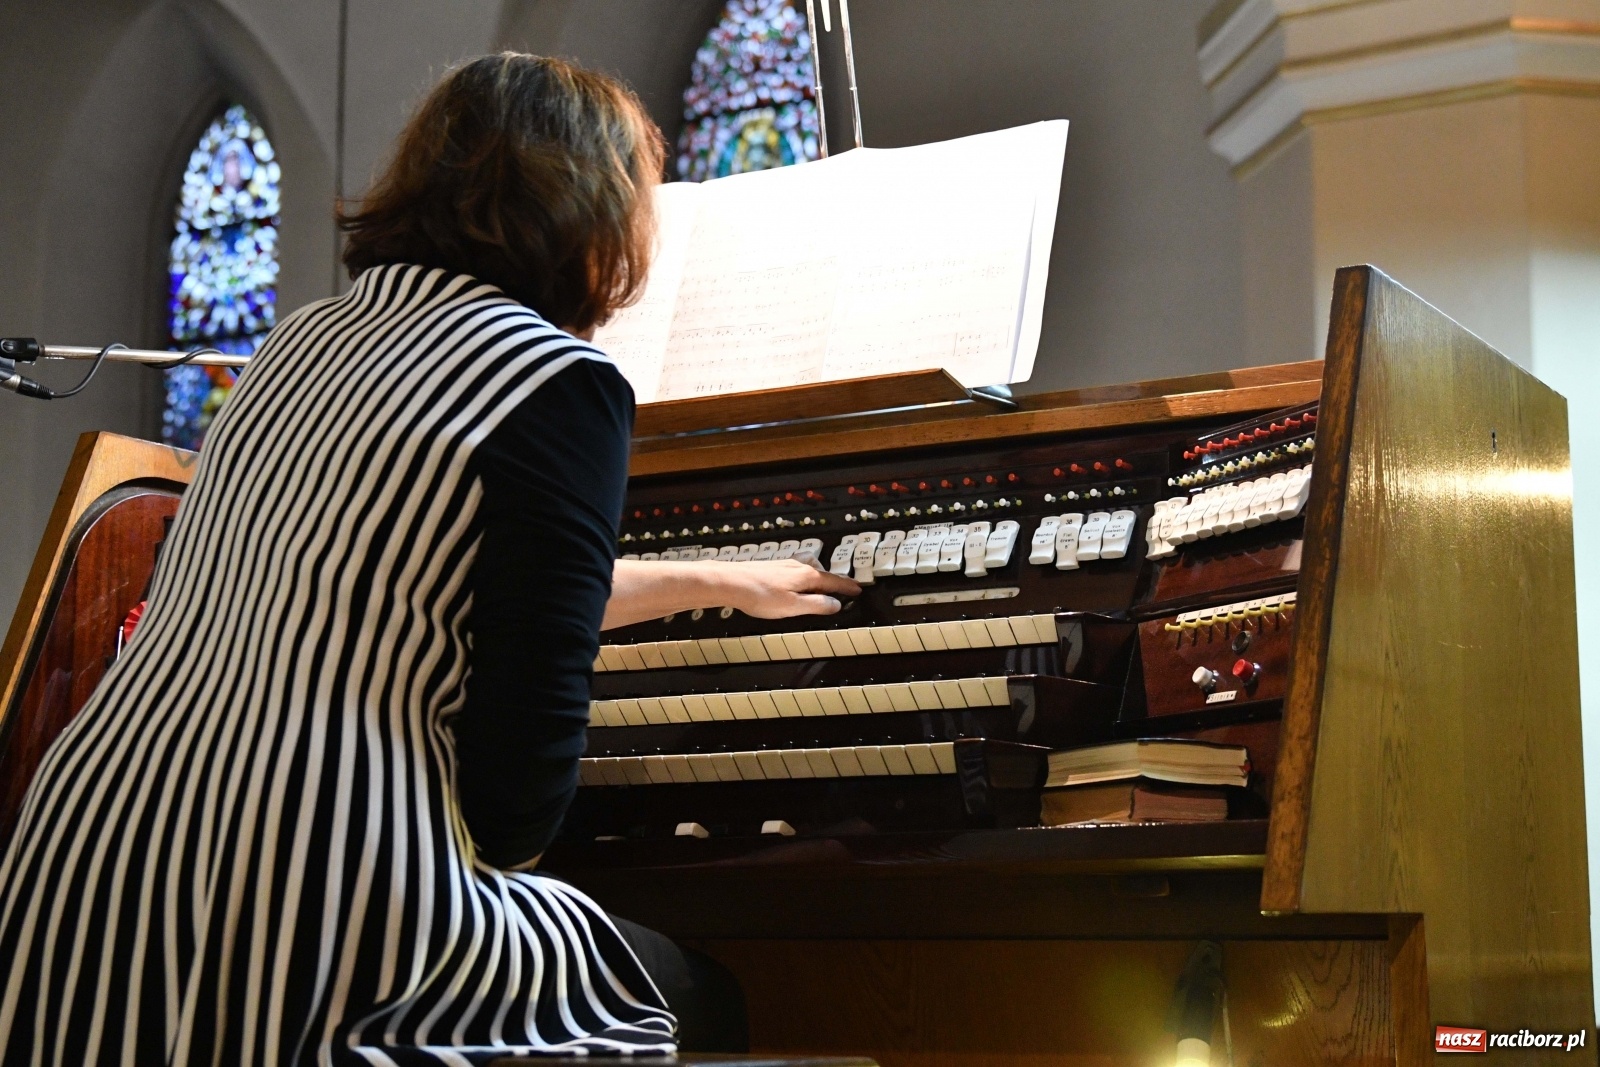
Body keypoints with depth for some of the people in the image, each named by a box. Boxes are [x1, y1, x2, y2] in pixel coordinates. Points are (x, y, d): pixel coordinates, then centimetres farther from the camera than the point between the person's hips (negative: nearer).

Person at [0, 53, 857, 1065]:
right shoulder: (562, 381, -9)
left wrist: (717, 580, 43)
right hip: (308, 932, -8)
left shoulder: (312, 337, 16)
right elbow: (527, 726, -14)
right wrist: (501, 846, 9)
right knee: (686, 980, 20)